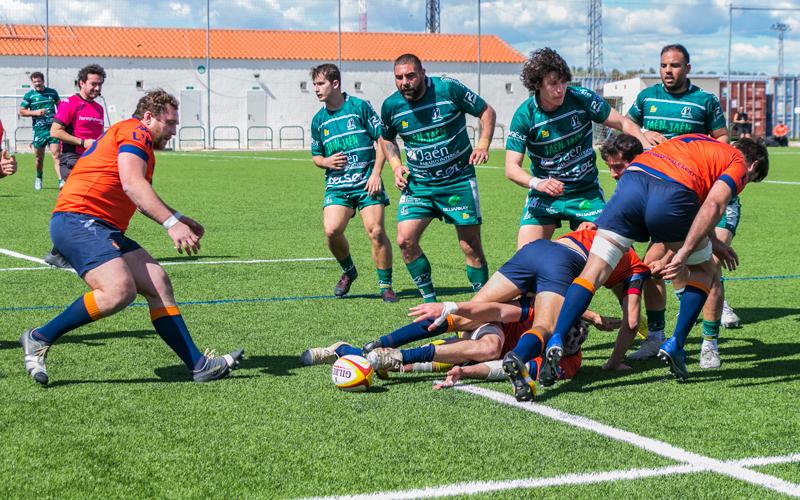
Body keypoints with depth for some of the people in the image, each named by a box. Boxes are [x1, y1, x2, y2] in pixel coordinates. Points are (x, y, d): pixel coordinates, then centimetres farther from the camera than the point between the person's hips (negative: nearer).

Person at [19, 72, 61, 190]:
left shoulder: (52, 92, 8)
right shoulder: (29, 95, 3)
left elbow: (60, 105, 24)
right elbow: (21, 111, 4)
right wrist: (35, 112, -10)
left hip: (53, 128, 0)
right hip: (39, 129, 0)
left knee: (56, 154, -13)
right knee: (39, 157, 8)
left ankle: (61, 180, -21)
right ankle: (38, 178, 33)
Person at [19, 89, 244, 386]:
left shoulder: (131, 136, 29)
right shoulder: (135, 131, -2)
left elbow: (141, 198, 43)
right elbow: (132, 184, -19)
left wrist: (178, 219, 41)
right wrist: (172, 223, -25)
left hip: (104, 229, 11)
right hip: (79, 219, -11)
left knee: (159, 285, 0)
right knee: (120, 290, -28)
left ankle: (198, 364, -1)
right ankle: (40, 338, -13)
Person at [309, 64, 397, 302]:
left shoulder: (359, 106, -1)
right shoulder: (318, 120, 11)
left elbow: (382, 139, 0)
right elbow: (316, 156, 21)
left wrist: (376, 173, -9)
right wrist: (326, 161, -4)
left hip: (367, 181, -3)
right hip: (336, 185, 3)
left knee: (376, 231, -13)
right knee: (332, 230, -16)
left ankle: (385, 285, 2)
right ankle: (348, 271, 12)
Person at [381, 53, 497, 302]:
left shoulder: (449, 89, -13)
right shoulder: (391, 106, -2)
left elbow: (487, 112, -2)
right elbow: (387, 139, 18)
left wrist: (483, 145, -16)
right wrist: (396, 166, 2)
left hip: (458, 180, -3)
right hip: (417, 183, 3)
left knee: (471, 247, -2)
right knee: (405, 240, -11)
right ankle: (430, 301, 4)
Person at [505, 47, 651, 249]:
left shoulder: (582, 98, -10)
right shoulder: (524, 115, -12)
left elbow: (623, 123, -1)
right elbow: (511, 167, -14)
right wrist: (536, 183, -34)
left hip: (586, 193, 0)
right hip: (544, 195, 0)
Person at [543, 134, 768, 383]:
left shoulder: (698, 140, 39)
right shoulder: (739, 164, 18)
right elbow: (712, 206, -2)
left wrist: (711, 241, 46)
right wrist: (684, 254, -8)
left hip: (631, 181, 5)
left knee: (592, 273, 5)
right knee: (703, 271, 22)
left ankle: (556, 341, -14)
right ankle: (675, 345, 13)